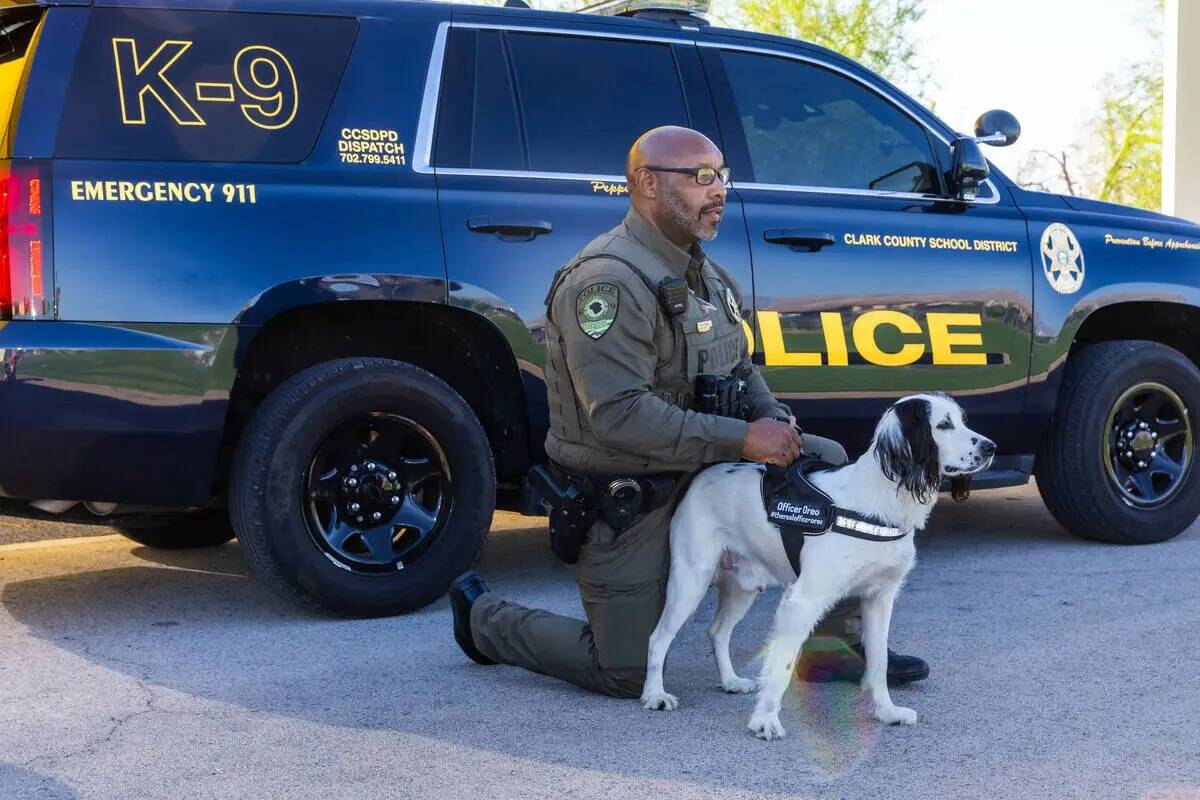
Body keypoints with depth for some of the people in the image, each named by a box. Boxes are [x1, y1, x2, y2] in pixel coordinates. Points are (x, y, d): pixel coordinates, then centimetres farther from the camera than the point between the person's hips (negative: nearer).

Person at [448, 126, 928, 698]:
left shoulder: (704, 274, 7)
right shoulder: (610, 282, -24)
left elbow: (740, 367, 17)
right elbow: (619, 414, -31)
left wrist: (775, 421, -5)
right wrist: (742, 439, -29)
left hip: (699, 472, 8)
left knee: (828, 461, 0)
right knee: (626, 676, 0)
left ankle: (834, 644, 8)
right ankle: (482, 615, 24)